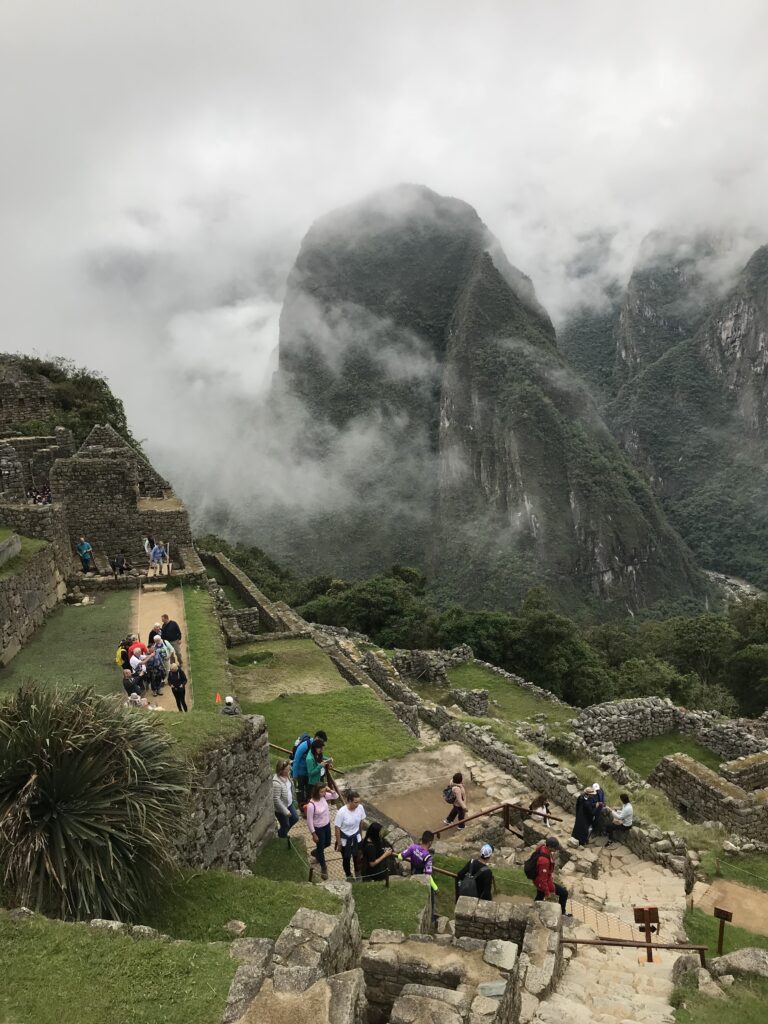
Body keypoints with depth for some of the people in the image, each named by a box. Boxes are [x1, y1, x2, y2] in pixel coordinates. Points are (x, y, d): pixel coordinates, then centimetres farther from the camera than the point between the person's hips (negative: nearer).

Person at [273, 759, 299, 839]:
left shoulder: (286, 775, -10)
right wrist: (286, 811, -23)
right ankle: (282, 840, 44)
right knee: (285, 825, 13)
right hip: (281, 808, -8)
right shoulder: (276, 783, -37)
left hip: (289, 804, 8)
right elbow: (276, 799, -31)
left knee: (295, 818, 23)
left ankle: (281, 833, 47)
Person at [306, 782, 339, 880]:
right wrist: (313, 834, -15)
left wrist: (330, 791, -21)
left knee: (327, 843, 27)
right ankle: (323, 867, 39)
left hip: (327, 825, 7)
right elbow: (309, 821, -23)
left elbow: (336, 796, -1)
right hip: (318, 828, -7)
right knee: (321, 847, 14)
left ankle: (315, 853, 58)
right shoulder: (311, 805, -33)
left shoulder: (324, 796, -15)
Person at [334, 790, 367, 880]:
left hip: (356, 837, 3)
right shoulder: (341, 812, -32)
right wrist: (339, 842, -11)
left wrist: (361, 834, 11)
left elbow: (361, 822, -1)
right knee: (346, 858, 18)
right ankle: (348, 875, 45)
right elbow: (337, 828, -20)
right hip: (345, 839, -3)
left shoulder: (360, 808, -19)